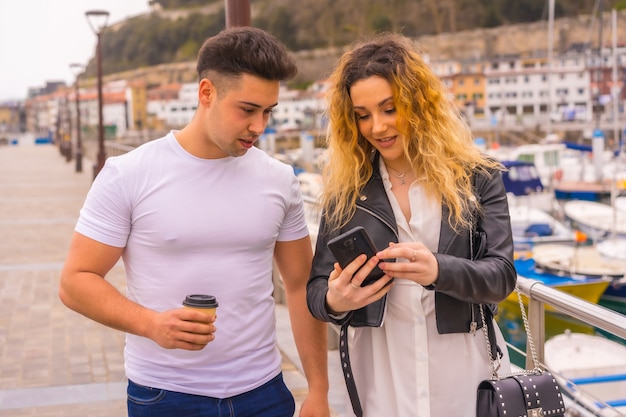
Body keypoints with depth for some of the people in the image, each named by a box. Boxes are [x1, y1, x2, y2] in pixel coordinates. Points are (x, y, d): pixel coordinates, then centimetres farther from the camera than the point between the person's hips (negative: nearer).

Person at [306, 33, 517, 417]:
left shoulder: (477, 177, -5)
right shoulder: (345, 188, -2)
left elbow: (501, 274, -10)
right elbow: (317, 288, -1)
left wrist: (438, 270, -30)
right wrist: (333, 301, -25)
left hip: (463, 367, -1)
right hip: (381, 372, 1)